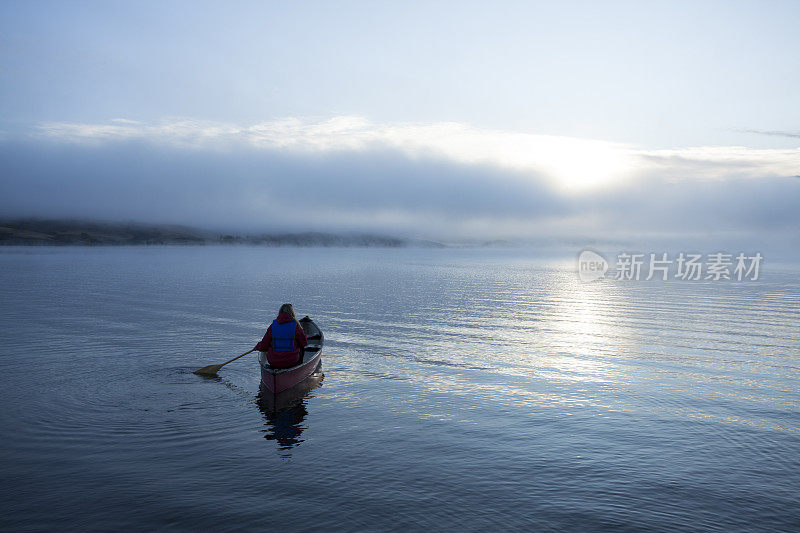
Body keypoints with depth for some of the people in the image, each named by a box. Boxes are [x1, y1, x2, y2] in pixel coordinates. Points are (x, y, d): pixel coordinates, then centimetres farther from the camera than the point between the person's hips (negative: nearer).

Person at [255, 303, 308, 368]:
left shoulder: (272, 326, -5)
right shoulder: (295, 326, -9)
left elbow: (263, 347, -1)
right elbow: (304, 343, -2)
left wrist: (257, 347, 22)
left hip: (273, 363, 2)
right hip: (292, 362, -2)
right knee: (301, 349, 25)